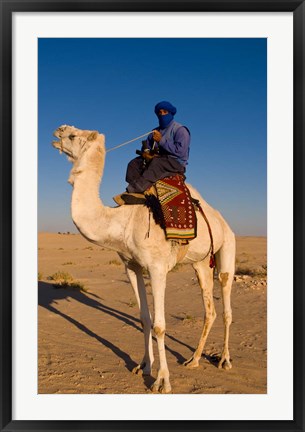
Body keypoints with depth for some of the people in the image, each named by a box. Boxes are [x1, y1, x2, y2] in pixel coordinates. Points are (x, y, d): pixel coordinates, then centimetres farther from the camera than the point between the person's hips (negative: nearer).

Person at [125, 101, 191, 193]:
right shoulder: (155, 131, 20)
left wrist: (161, 140, -15)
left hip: (176, 162, -7)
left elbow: (180, 151, -17)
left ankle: (132, 190, -45)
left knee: (156, 162, -36)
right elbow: (146, 146, 18)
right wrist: (145, 153, -8)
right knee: (134, 163, -8)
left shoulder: (180, 130, -3)